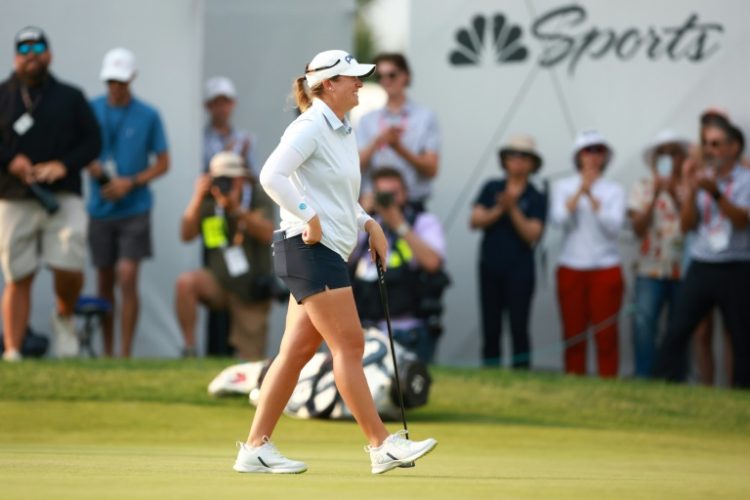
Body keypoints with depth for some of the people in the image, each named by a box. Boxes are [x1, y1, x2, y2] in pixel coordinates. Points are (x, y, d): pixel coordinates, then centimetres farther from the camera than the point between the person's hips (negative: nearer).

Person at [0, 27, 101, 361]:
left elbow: (92, 142, 9)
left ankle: (64, 318, 17)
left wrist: (64, 165, -8)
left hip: (63, 198, 0)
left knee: (70, 268, -15)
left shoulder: (70, 98, 13)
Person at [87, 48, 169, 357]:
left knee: (127, 278, -13)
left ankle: (126, 352, -11)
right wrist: (89, 165, -11)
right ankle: (107, 352, 19)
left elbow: (162, 163, 1)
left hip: (135, 208, -3)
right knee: (104, 282, 9)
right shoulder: (91, 111, 3)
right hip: (100, 209, 3)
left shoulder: (147, 116, -2)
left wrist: (130, 182, -13)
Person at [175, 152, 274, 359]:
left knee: (251, 361, -7)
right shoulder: (208, 201, 2)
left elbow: (267, 233, -21)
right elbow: (186, 235, -10)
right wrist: (197, 199, -21)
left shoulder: (257, 196, -5)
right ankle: (189, 348, -21)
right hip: (218, 283, 2)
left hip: (251, 290, -2)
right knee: (185, 282, -30)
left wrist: (236, 208, -32)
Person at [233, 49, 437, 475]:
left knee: (298, 351, 7)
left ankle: (256, 448, 8)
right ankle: (381, 444, -7)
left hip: (329, 252, 9)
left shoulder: (345, 133, 17)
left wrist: (369, 223, 12)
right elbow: (273, 175, -23)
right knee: (349, 344, -9)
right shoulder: (310, 128, -11)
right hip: (311, 249, -9)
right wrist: (309, 217, -21)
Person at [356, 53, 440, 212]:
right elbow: (357, 165, 3)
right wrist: (377, 141, -14)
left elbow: (431, 169, 0)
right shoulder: (367, 120, 13)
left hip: (411, 203, -2)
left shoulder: (425, 117, 5)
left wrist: (399, 148, -13)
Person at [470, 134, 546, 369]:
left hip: (520, 270, -2)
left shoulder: (536, 199, 3)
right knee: (491, 328, 3)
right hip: (491, 268, 2)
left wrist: (513, 209, -17)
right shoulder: (491, 189, 8)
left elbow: (532, 234, -8)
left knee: (518, 326, -8)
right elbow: (475, 220, -2)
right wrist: (499, 209, -16)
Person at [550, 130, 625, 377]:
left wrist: (592, 196, -15)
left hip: (605, 269, -1)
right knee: (574, 335, 1)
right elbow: (559, 218, -9)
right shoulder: (563, 187, 7)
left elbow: (613, 225, -8)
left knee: (606, 336, -3)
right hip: (571, 269, 1)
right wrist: (580, 191, -15)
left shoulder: (614, 191, 5)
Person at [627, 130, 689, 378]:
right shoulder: (643, 187, 9)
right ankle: (643, 378, -18)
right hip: (651, 269, 0)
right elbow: (638, 228, -1)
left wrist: (675, 196, -14)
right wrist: (655, 196, -9)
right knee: (643, 321, -18)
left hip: (683, 270, 0)